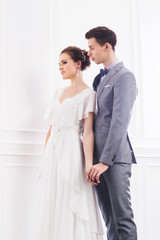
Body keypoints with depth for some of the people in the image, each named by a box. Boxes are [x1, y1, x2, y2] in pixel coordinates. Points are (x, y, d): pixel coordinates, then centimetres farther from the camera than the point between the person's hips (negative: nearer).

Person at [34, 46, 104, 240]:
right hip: (53, 152, 7)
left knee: (71, 208, -6)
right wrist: (45, 158, 15)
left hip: (71, 151, -7)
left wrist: (89, 164, -20)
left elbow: (88, 131, -12)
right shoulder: (59, 93, 17)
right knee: (51, 206, 7)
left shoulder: (88, 94, -3)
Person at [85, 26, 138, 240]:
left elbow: (120, 121, -15)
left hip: (115, 158, -8)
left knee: (123, 220, -6)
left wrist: (105, 161, -19)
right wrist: (94, 159, 13)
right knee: (110, 221, 7)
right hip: (99, 157, 8)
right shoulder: (100, 78, 21)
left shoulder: (124, 76, -6)